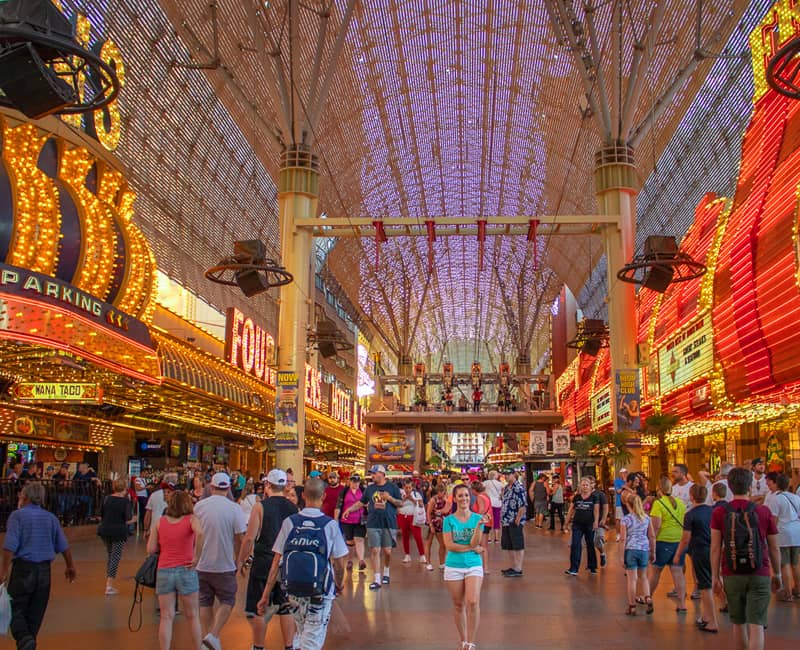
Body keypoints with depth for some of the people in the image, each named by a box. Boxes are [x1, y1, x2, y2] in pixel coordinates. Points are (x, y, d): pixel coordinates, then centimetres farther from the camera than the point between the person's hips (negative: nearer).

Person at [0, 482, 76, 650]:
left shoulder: (17, 515, -6)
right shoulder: (50, 517, 9)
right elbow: (64, 546, 10)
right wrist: (70, 566, 20)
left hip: (22, 568, -4)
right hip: (44, 570, 4)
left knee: (16, 609, 4)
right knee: (35, 613, 14)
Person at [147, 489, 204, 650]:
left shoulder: (160, 522, 4)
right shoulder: (191, 519, -3)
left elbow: (150, 549, 0)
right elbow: (199, 533, -25)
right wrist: (197, 557, -16)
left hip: (164, 572, 1)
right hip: (186, 571, -1)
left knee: (166, 617, 7)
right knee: (192, 616, 12)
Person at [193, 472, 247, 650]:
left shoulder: (199, 506, -1)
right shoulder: (234, 508, -11)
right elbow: (240, 538, -9)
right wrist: (238, 560, 6)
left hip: (201, 564, 3)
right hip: (224, 565, -3)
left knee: (205, 602, 15)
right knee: (227, 601, 10)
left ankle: (208, 636, 19)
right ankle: (213, 635, -6)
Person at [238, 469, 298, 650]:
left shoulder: (260, 506, -9)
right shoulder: (293, 508, 2)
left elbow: (250, 538, -11)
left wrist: (241, 561, 0)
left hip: (264, 561, -4)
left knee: (258, 608, 8)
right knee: (286, 608, 12)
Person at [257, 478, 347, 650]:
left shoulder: (289, 522, -4)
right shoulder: (330, 525, -9)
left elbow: (276, 561, -3)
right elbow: (339, 562, -3)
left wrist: (266, 595, 2)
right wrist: (339, 583, 17)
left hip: (293, 591, 3)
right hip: (320, 593, -3)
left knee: (302, 634, 27)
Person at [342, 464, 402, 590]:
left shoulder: (392, 487, 1)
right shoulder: (369, 488, 9)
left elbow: (400, 503, 3)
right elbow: (361, 502, 15)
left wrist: (390, 498, -13)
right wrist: (349, 509, 2)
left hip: (389, 524, -2)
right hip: (373, 524, 2)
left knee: (387, 551, 4)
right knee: (375, 551, -3)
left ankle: (386, 573, 30)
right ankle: (377, 580, 1)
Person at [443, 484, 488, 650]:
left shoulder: (477, 518, 1)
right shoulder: (449, 520, 0)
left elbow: (474, 543, -9)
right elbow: (449, 545, -9)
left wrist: (479, 525, -24)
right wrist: (473, 548, -10)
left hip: (474, 565, 0)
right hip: (454, 566, 0)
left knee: (473, 602, -15)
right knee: (458, 605, 7)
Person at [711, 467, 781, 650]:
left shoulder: (719, 513, -3)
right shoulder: (764, 512, -3)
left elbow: (715, 548, -5)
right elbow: (774, 548, 4)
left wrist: (715, 577, 1)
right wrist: (777, 575, 16)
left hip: (732, 575, 1)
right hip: (759, 575, -1)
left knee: (738, 623, 16)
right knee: (756, 625, -3)